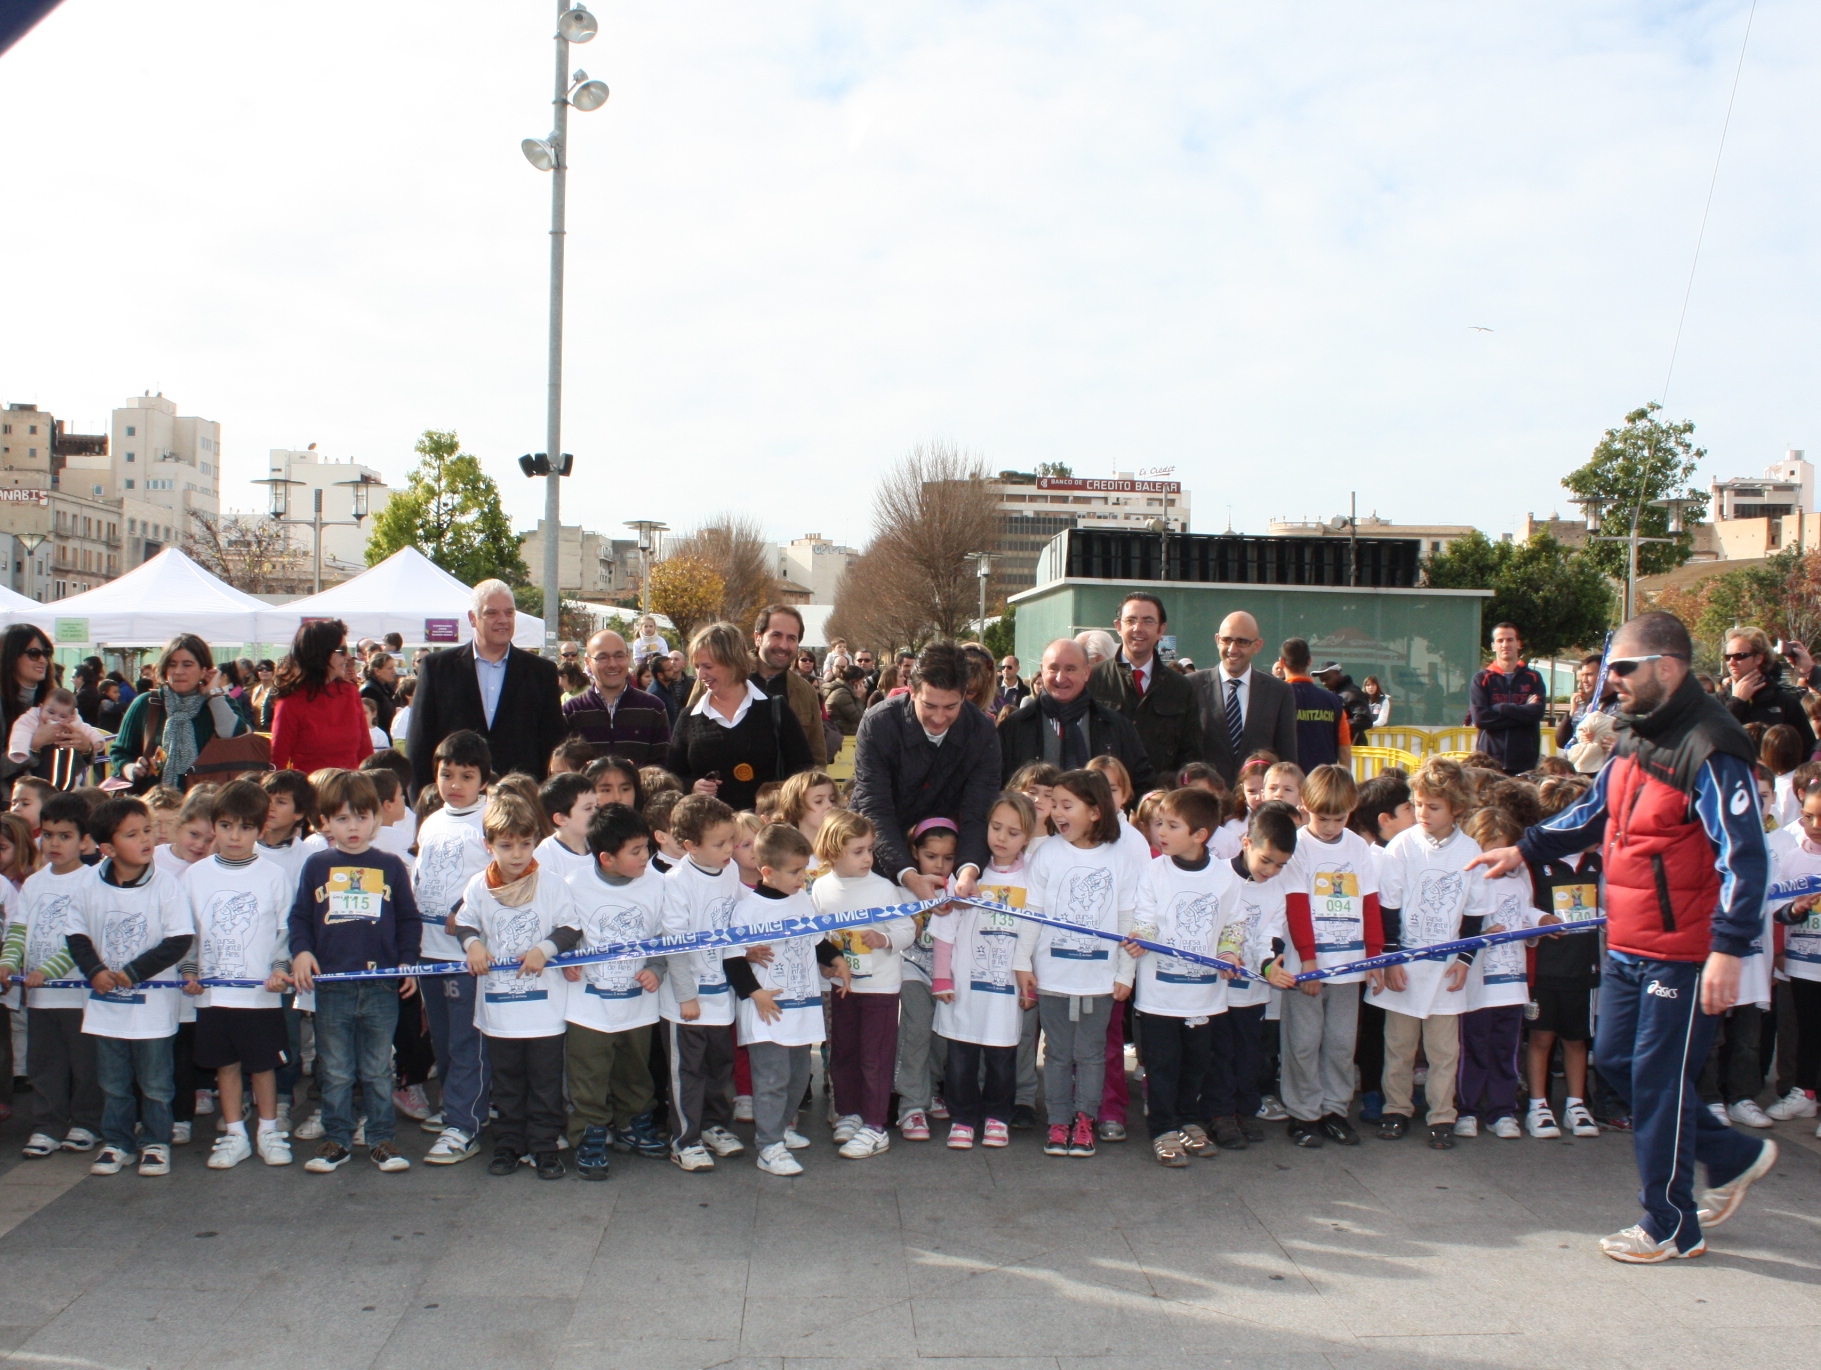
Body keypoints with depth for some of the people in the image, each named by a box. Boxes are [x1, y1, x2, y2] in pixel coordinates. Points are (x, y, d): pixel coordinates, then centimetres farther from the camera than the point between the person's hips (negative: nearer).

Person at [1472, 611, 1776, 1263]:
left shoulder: (1710, 750, -19)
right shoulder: (1635, 737, 9)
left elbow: (1745, 856, -22)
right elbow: (1594, 813, 22)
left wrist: (1728, 950, -27)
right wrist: (1523, 850, 18)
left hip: (1683, 952, -9)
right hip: (1627, 943, 9)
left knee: (1658, 1078, 0)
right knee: (1616, 1059, 16)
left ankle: (1671, 1226, 17)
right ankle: (1734, 1155, 33)